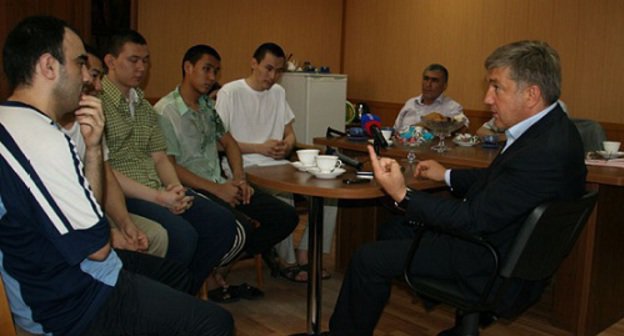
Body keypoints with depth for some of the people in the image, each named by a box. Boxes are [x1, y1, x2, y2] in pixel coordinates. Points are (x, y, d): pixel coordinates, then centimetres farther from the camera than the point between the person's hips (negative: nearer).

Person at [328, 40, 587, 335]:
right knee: (392, 231, 21)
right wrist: (447, 175, 16)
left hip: (492, 263, -10)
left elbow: (475, 218, -28)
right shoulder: (547, 127, -1)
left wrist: (404, 195, -30)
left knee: (368, 260, -8)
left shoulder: (544, 152, -31)